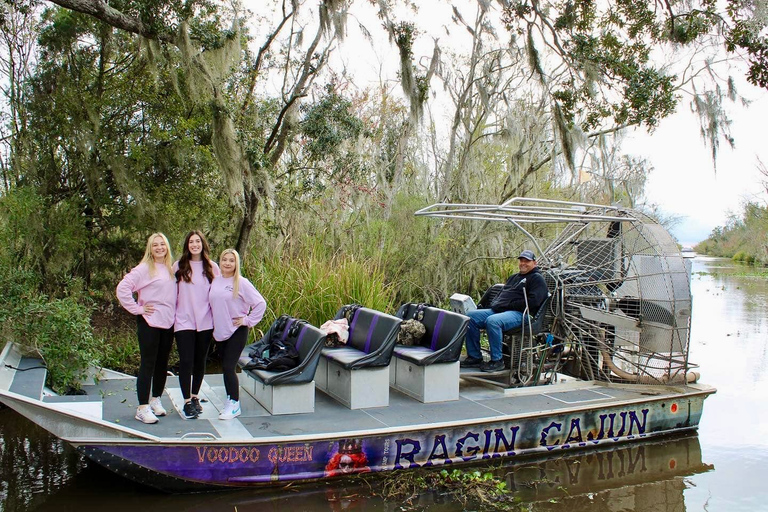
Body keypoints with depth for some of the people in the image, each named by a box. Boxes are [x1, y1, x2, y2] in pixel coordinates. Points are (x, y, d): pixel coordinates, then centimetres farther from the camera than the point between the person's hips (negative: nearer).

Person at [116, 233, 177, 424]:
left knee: (162, 363, 13)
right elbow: (122, 288, -14)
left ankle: (156, 400, 28)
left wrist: (174, 313, 6)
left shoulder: (171, 269, 10)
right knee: (148, 364, -3)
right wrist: (137, 309, -12)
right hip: (149, 323, -6)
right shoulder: (144, 269, -8)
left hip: (168, 322, 6)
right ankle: (142, 408, 3)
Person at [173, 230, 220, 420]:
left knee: (200, 361, 10)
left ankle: (195, 397, 26)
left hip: (205, 322, 2)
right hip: (184, 321, -1)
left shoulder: (212, 267, 4)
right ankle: (187, 402, 6)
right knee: (186, 361, -5)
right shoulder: (179, 266, 1)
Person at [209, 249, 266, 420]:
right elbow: (212, 305, 18)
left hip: (237, 332, -6)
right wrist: (214, 326, 11)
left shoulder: (241, 283, -10)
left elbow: (260, 303, -11)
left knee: (228, 367, -9)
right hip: (220, 332, 6)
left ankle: (234, 405, 2)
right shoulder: (215, 282, 7)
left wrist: (247, 320, -11)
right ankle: (230, 401, 25)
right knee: (225, 367, 12)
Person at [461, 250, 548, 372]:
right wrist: (494, 304, 10)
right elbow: (500, 294, 33)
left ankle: (497, 361, -26)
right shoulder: (514, 277, 31)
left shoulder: (537, 279, 4)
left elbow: (532, 301, -11)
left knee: (492, 321, -37)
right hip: (498, 310, 9)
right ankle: (474, 357, -7)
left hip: (519, 314, -9)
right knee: (470, 317, -9)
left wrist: (509, 305, -12)